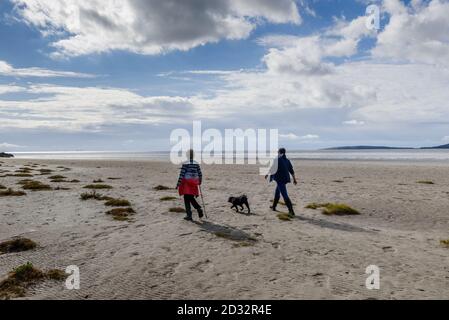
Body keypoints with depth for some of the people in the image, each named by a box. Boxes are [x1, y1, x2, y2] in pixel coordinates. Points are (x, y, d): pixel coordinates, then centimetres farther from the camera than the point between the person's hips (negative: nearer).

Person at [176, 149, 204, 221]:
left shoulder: (185, 164, -10)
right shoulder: (196, 163, 4)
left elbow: (182, 174, -13)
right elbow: (200, 174, 7)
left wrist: (178, 183, -9)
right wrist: (200, 181, 24)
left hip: (186, 183, -5)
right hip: (194, 184, 5)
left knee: (187, 199, 3)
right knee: (191, 198, 20)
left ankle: (189, 215, 3)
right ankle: (199, 209, 1)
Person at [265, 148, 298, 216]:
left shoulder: (277, 160, -12)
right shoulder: (287, 160, 8)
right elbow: (292, 171, 9)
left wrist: (267, 174, 7)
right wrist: (294, 179, 14)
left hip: (280, 179, -8)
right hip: (285, 179, 8)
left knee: (285, 195, -7)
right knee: (277, 192, 24)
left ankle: (291, 211, -10)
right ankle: (274, 206, 39)